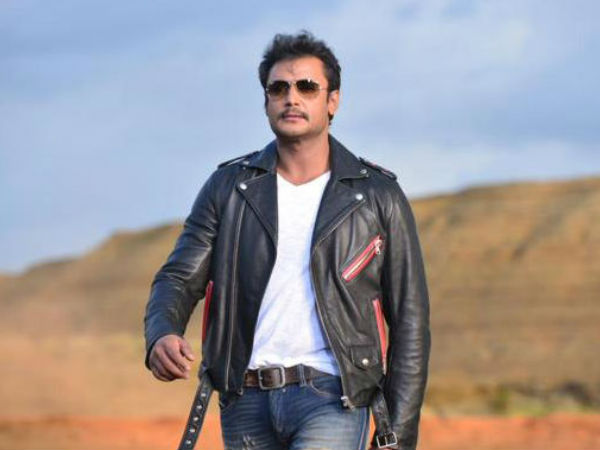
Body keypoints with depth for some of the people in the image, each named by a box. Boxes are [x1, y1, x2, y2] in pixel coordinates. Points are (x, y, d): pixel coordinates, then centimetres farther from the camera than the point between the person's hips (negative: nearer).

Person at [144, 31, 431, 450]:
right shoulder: (229, 186, 9)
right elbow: (179, 279, 4)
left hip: (332, 399, -3)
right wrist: (162, 337, -21)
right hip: (247, 402, 3)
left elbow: (409, 321, 5)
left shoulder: (378, 195, 4)